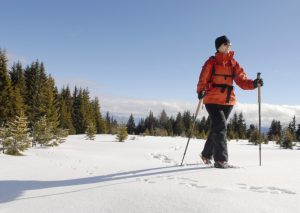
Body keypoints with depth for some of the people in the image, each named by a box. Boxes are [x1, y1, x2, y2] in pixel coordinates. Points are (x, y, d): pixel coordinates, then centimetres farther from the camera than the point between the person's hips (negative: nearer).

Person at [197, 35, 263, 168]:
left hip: (228, 101, 5)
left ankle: (207, 154, 32)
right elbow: (203, 79, -4)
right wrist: (201, 91, -23)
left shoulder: (233, 64, 9)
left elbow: (242, 81, 4)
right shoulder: (211, 62, -1)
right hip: (212, 100, -5)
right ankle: (220, 160, -12)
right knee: (220, 126, -17)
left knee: (217, 128, 13)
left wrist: (253, 83, -15)